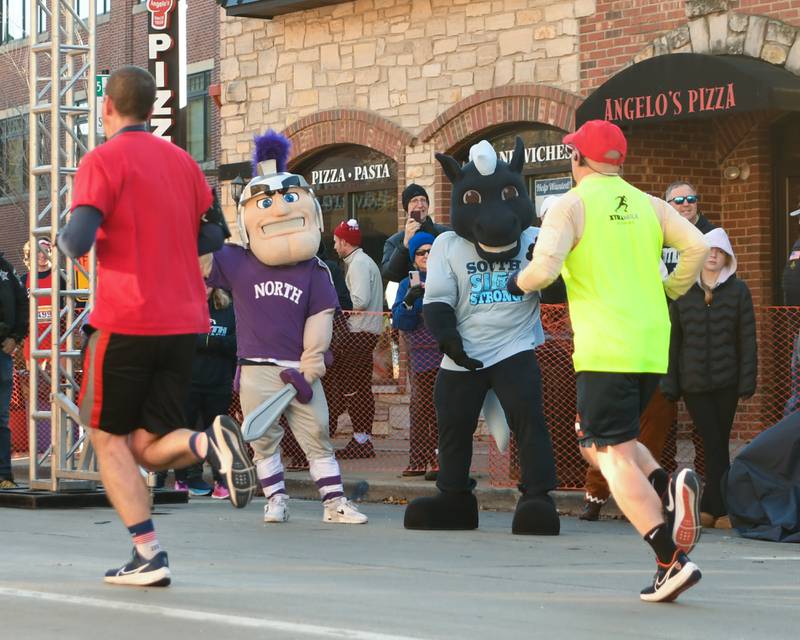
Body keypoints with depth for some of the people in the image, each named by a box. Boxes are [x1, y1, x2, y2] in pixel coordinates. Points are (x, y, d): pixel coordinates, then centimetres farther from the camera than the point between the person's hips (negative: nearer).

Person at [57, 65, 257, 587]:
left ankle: (149, 555, -5)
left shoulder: (102, 161, -6)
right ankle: (206, 443, -21)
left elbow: (78, 241, -15)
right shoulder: (182, 161, 12)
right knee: (151, 448, 12)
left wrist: (64, 238, 6)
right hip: (184, 323, 5)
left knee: (110, 440, 8)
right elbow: (215, 231, 16)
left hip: (125, 322, -5)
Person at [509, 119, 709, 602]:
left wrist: (518, 283, 5)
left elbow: (545, 267, -16)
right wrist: (670, 292, 18)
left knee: (614, 456, -4)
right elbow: (698, 247, 2)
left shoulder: (572, 206, -3)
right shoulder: (648, 205, 12)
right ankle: (668, 487, -4)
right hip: (653, 347, 6)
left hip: (605, 350, -6)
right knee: (594, 436, 22)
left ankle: (673, 560, -15)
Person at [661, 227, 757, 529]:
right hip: (693, 383, 0)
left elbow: (747, 338, 1)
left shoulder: (738, 291, 3)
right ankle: (721, 509, -1)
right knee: (715, 445, -4)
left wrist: (747, 382, -6)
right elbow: (674, 339, 7)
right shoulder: (684, 292, 6)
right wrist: (671, 384, 4)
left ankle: (710, 508, 11)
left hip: (726, 381, 0)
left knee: (718, 444, 4)